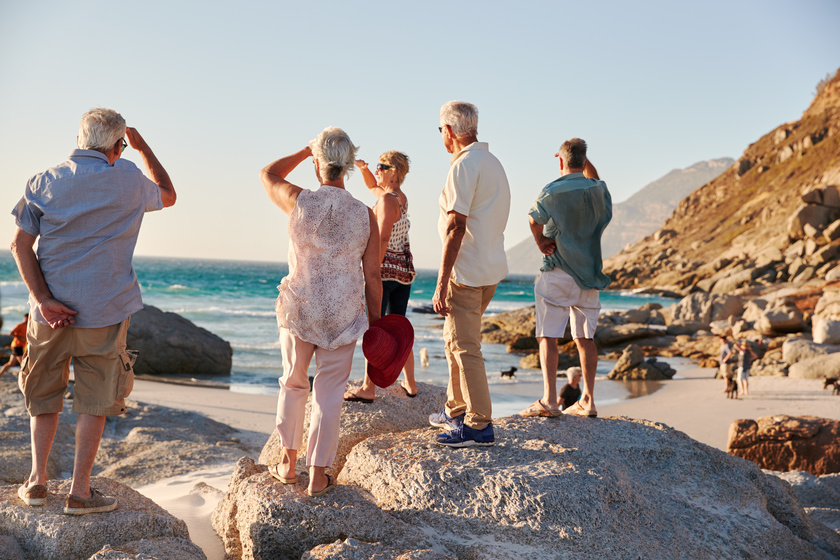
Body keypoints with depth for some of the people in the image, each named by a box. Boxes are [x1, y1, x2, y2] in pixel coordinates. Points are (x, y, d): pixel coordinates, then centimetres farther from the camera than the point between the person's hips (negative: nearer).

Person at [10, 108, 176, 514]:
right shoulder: (128, 181, -4)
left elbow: (20, 243, -5)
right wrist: (143, 147, 23)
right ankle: (79, 492, 7)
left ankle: (37, 480, 19)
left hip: (49, 310, 3)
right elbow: (168, 195, 17)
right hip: (103, 312, -3)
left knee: (44, 396, 19)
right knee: (94, 401, 6)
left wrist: (42, 298, -9)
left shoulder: (45, 182, 2)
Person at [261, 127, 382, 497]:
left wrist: (306, 150, 21)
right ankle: (317, 476, 15)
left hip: (299, 311, 0)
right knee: (329, 394, 9)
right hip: (344, 316, 0)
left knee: (293, 386, 21)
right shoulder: (365, 215, -7)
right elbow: (372, 277, -3)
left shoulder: (299, 202, -10)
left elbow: (268, 175, 14)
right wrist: (375, 321, 8)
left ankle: (288, 464, 29)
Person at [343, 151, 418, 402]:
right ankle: (410, 384, 17)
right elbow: (373, 185, 31)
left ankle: (368, 389, -2)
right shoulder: (401, 197, 12)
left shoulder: (387, 200, -14)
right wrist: (363, 168, 14)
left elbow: (383, 239, -22)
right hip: (405, 269, 9)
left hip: (386, 268, -9)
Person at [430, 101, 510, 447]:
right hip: (491, 268, 10)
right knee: (455, 341, 19)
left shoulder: (464, 165, -15)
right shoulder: (494, 163, 15)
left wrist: (442, 282, -20)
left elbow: (456, 226, -20)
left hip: (467, 272, -10)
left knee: (465, 348, -5)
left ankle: (479, 425, 0)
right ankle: (456, 411, 29)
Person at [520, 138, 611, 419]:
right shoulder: (599, 190, 7)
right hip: (589, 271, 5)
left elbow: (534, 220, -19)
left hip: (557, 272, -5)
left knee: (548, 336, -4)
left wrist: (541, 243, -3)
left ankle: (548, 400, -11)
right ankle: (588, 401, 12)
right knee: (585, 337, 10)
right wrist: (582, 156, 24)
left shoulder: (552, 191, -9)